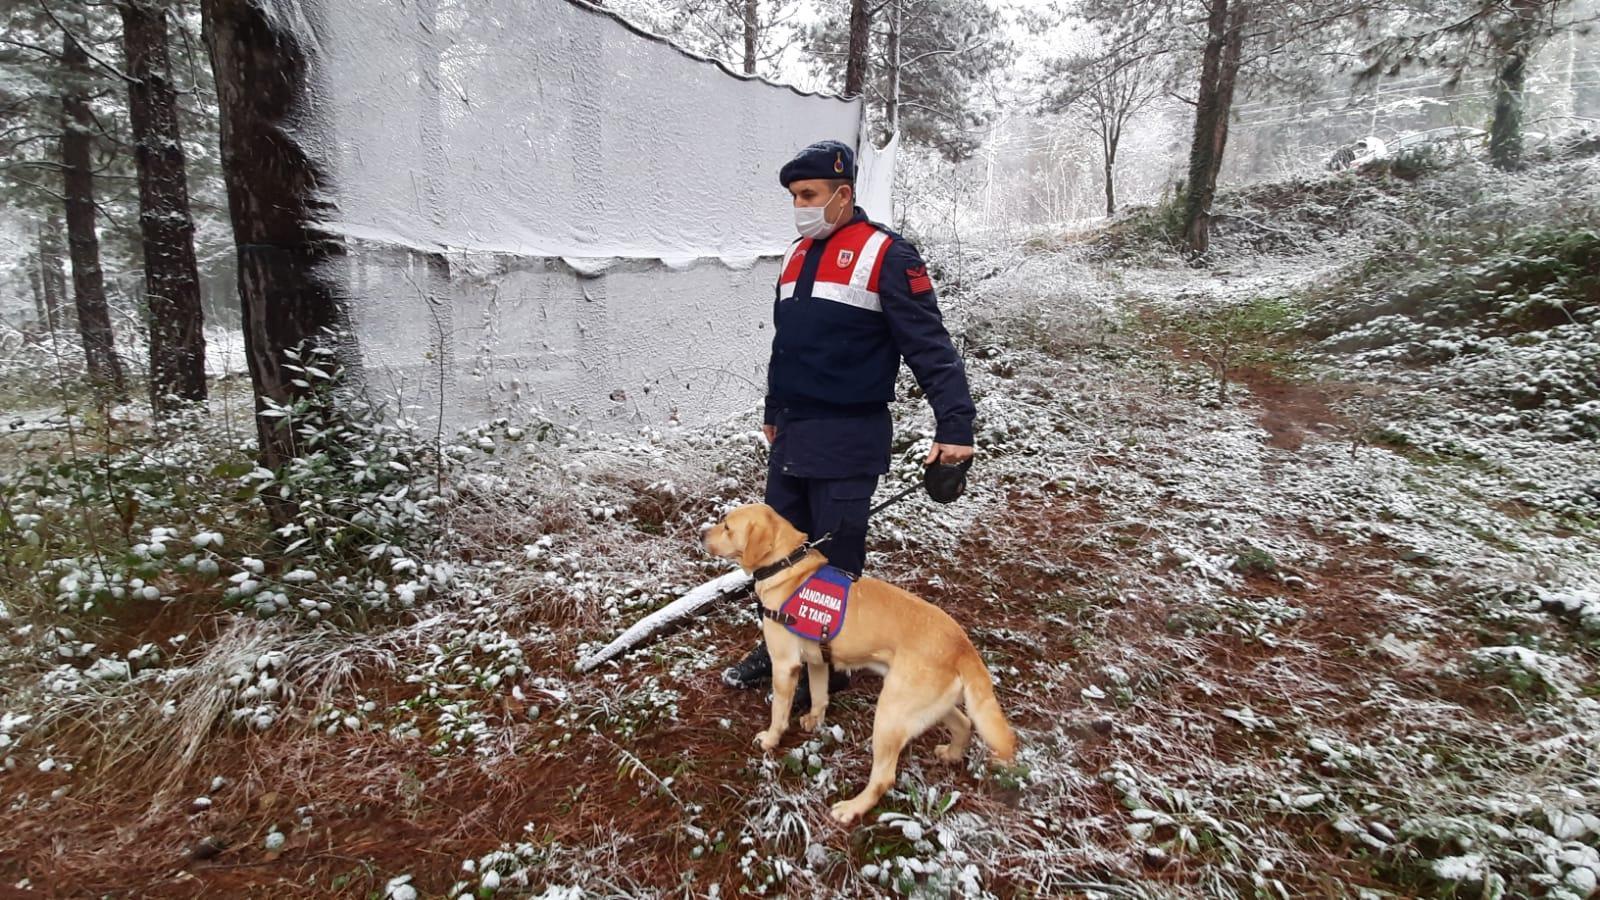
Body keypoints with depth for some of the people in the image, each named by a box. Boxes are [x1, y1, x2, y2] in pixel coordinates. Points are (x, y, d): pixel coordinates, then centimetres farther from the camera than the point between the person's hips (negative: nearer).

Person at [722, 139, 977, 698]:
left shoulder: (886, 255, -10)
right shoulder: (798, 255, 14)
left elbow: (930, 347, -15)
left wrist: (954, 425, -23)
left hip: (848, 441, -7)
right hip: (791, 436, 8)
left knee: (834, 557, 4)